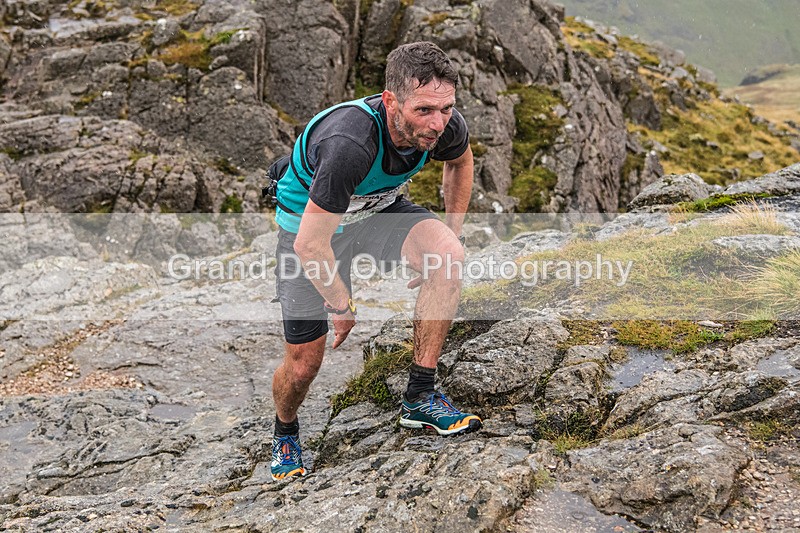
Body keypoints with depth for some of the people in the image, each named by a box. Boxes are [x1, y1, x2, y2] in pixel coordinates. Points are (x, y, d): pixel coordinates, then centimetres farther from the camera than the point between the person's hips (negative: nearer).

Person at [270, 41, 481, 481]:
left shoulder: (446, 126, -23)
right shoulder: (349, 144, -42)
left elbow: (460, 160, 5)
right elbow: (309, 245, -33)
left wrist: (451, 238, 2)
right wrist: (342, 305, -18)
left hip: (379, 208, 4)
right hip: (309, 225, -4)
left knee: (449, 254, -26)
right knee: (303, 364, -3)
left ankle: (420, 398, -14)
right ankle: (285, 433, 34)